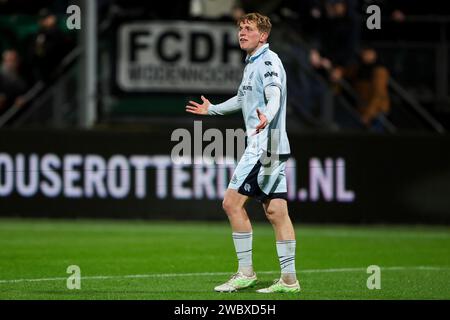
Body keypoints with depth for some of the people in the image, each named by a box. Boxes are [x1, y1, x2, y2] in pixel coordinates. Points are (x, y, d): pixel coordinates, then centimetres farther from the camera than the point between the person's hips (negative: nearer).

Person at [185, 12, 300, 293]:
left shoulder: (268, 61, -11)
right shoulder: (253, 63, 19)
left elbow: (275, 97, -28)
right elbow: (244, 98, 37)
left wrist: (266, 118, -49)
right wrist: (212, 109, 51)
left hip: (264, 145, -10)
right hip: (264, 147, 10)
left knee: (232, 202, -10)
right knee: (275, 211, 6)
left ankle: (245, 273, -6)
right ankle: (289, 279, 5)